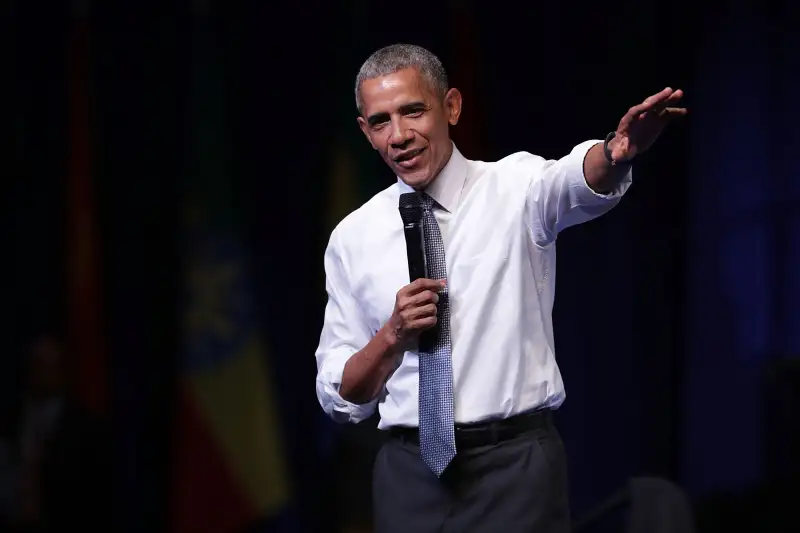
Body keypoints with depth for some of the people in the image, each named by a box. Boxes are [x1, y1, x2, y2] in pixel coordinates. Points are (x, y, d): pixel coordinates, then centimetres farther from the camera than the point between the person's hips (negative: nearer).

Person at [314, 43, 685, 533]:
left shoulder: (515, 188, -2)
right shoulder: (353, 238, 6)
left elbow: (577, 183, -27)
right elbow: (340, 398, 8)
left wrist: (617, 152, -49)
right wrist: (393, 334, -11)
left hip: (516, 469, -2)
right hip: (410, 473, 2)